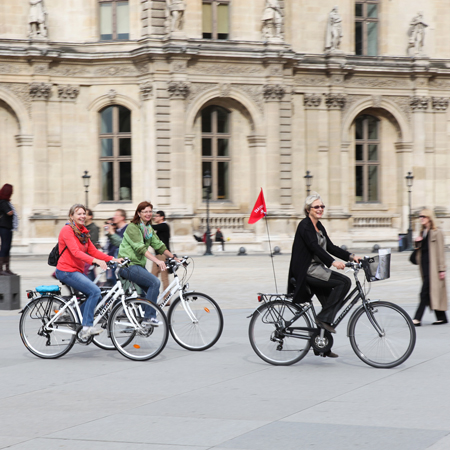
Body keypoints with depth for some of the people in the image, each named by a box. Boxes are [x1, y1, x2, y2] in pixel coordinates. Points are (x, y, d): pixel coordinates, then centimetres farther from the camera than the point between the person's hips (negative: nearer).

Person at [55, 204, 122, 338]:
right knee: (95, 291, -20)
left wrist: (113, 259, -4)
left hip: (78, 271, 9)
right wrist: (96, 261, -37)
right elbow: (75, 252, -25)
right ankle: (87, 327, -18)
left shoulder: (83, 232, 14)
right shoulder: (67, 230, -13)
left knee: (96, 296, 2)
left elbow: (93, 251, 10)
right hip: (66, 271, -9)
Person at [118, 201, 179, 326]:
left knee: (153, 291, 1)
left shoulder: (148, 229, 14)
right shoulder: (133, 227, -13)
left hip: (139, 265, 9)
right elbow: (140, 248, -25)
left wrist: (174, 258, 3)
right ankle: (149, 317, -20)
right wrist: (157, 261, -36)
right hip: (128, 265, -9)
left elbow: (159, 245, 13)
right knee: (155, 282, -21)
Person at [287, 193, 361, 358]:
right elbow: (315, 247, -24)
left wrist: (350, 256, 4)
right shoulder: (305, 225, -12)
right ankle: (324, 318, -17)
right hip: (307, 271, -9)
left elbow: (330, 247, 16)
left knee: (329, 306, 6)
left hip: (317, 269, 9)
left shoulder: (319, 226, 16)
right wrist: (333, 262, -35)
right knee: (344, 282, -21)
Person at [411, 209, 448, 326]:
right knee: (430, 294, 8)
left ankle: (417, 318, -15)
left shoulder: (437, 233, -6)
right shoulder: (422, 233, 16)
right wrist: (417, 243, 0)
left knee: (425, 293, -12)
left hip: (432, 266, -8)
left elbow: (440, 251, -8)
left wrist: (441, 269, -12)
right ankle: (441, 317, 15)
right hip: (424, 265, 8)